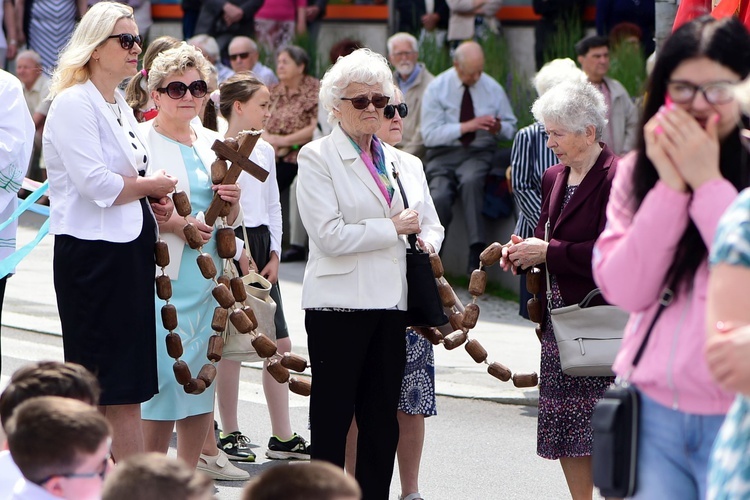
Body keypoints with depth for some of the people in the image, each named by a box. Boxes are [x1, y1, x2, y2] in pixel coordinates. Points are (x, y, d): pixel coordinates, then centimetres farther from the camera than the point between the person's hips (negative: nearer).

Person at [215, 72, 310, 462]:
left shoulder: (264, 150, 13)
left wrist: (274, 255, 8)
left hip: (261, 246, 7)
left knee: (279, 345, 5)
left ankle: (282, 436, 10)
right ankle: (229, 434, 9)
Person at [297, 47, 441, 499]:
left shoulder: (397, 161, 16)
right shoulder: (317, 158, -3)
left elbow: (423, 225, 29)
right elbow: (329, 235, -14)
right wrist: (393, 228, -8)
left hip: (391, 304, 6)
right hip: (340, 304, -6)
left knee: (382, 421, 7)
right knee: (333, 417, -2)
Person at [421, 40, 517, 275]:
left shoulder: (493, 89, 7)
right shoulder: (437, 88, -1)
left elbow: (511, 127, 16)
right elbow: (430, 135, -8)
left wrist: (499, 128, -10)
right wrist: (467, 126, -18)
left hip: (479, 153, 1)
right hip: (444, 153, -1)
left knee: (471, 180, -36)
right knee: (439, 197, -30)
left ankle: (477, 253, -35)